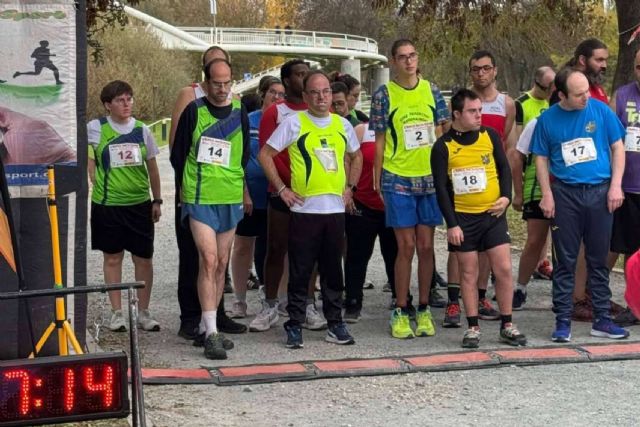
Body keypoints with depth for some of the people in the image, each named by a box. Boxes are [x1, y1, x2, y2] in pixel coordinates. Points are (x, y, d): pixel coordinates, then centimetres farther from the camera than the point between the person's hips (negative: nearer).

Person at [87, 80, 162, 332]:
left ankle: (144, 312, 15)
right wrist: (96, 189, -2)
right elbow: (90, 164, 6)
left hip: (140, 203, 2)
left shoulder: (142, 130, 5)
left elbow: (152, 168, 11)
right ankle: (116, 312, 16)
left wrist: (157, 200, 10)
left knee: (144, 258, 3)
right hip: (107, 204, -2)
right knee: (112, 257, 6)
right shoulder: (95, 128, -2)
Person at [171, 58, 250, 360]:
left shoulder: (240, 111, 6)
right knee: (208, 260, -14)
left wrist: (240, 186, 14)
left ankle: (208, 326, 20)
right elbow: (178, 154, 5)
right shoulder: (194, 111, -3)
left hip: (231, 199, 4)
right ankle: (211, 332, -14)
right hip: (199, 199, -4)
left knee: (221, 263, 9)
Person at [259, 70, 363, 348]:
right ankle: (294, 327, 8)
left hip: (336, 209, 4)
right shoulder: (294, 123, -3)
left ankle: (335, 324, 20)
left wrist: (350, 187, 15)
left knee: (333, 271, 11)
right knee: (300, 272, 1)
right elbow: (265, 154, -2)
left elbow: (356, 156, 26)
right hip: (304, 209, -4)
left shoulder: (342, 124, 10)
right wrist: (281, 189, -5)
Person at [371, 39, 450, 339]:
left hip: (429, 178, 3)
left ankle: (424, 310, 16)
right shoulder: (384, 94, 0)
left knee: (426, 246, 6)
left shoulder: (431, 90, 8)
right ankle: (400, 311, 9)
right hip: (398, 179, -3)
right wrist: (378, 181, 1)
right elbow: (380, 143, 3)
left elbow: (440, 135, 12)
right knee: (406, 247, -2)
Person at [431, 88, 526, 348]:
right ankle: (473, 328, 14)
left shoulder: (490, 136, 3)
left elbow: (504, 167, 13)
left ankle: (507, 326, 10)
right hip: (463, 218, -2)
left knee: (504, 269, -1)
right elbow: (441, 188, -5)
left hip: (493, 214, 2)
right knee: (468, 273, 4)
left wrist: (506, 196, -3)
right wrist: (451, 224, -9)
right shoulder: (443, 147, -5)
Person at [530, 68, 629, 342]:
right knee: (565, 261, 3)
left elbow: (617, 147, 4)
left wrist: (616, 185, -3)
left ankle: (602, 320, 16)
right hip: (565, 194, -1)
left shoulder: (600, 110, -1)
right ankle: (563, 321, 9)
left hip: (600, 192, 1)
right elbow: (541, 159, 6)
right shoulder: (548, 119, 0)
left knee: (599, 260, 8)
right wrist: (547, 194, -3)